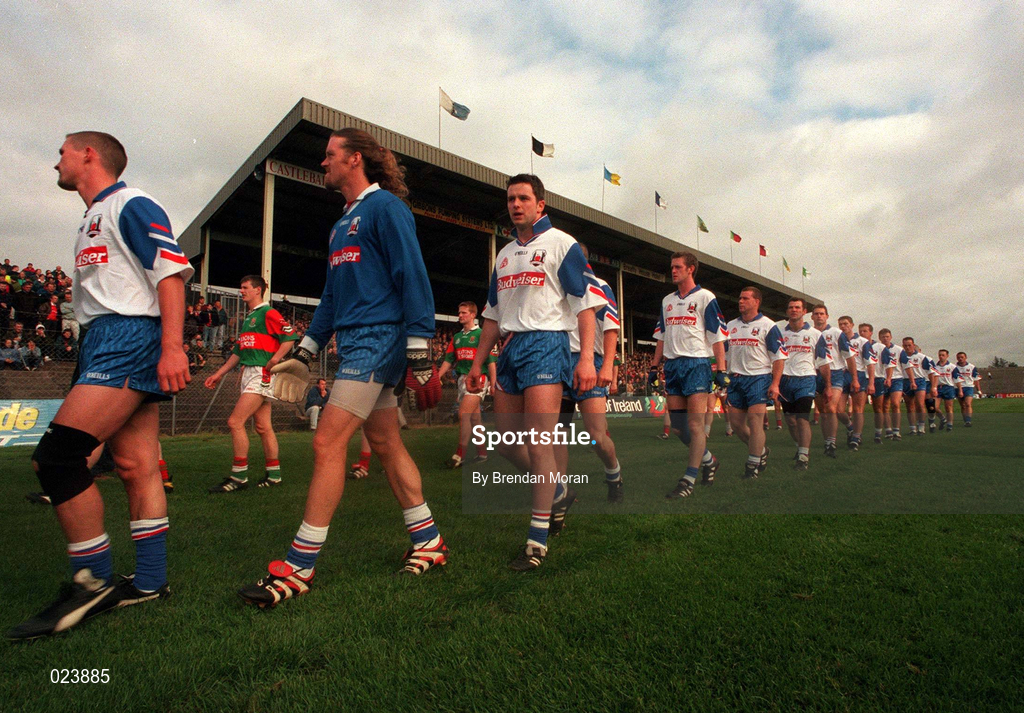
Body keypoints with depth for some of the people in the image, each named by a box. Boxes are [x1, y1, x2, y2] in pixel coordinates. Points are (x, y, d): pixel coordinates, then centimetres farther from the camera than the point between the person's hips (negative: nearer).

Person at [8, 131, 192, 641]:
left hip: (130, 337, -9)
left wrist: (172, 347, -24)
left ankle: (92, 583, -5)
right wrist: (86, 366, 24)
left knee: (56, 455, -15)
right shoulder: (90, 222, 28)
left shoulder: (130, 205, -2)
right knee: (135, 467, 6)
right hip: (104, 345, 9)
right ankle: (150, 582, 11)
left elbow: (171, 270, -14)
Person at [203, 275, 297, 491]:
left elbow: (290, 337, -15)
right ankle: (273, 474, 15)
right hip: (249, 374, 9)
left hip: (261, 374, -9)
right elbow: (238, 352, 26)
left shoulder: (268, 313, -6)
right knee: (263, 427, 9)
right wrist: (218, 374, 24)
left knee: (235, 422, -12)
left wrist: (273, 361, -21)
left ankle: (239, 477, -4)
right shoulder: (248, 318, 22)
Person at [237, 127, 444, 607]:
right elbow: (332, 295, 26)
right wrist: (304, 353, 24)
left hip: (378, 342, -9)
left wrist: (418, 351, -17)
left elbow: (412, 278, -12)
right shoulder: (342, 225, 23)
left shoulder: (384, 206, -4)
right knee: (386, 446, 10)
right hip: (356, 346, 9)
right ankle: (428, 543, 21)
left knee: (328, 444, -11)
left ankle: (299, 568, 0)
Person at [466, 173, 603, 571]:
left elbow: (586, 302, -7)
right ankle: (558, 494, 30)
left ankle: (538, 541, 2)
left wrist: (586, 358, -18)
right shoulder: (504, 254, 21)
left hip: (545, 344, -7)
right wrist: (477, 365, 19)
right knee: (506, 442, 7)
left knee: (538, 444, -10)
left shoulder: (561, 244, 1)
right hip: (510, 348, 7)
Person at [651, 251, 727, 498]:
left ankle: (688, 480, -3)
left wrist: (721, 369, -10)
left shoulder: (705, 297, 0)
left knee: (695, 425, -8)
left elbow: (717, 336, -4)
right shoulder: (667, 301, 17)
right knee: (678, 426, 7)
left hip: (697, 364, -6)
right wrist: (655, 365, 13)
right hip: (672, 365, 6)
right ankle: (708, 459, 30)